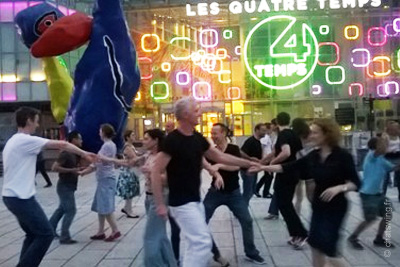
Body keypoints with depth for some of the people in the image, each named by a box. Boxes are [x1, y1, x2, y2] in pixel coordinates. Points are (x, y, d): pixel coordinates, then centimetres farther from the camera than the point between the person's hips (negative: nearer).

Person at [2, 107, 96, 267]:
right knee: (45, 234, -5)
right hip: (20, 198, -10)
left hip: (12, 196, 10)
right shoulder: (26, 140, -15)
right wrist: (84, 154, -2)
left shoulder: (13, 141, 15)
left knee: (34, 234, 18)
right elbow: (61, 145, -13)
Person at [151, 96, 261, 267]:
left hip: (195, 200, 8)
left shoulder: (198, 138, 6)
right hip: (181, 203, -8)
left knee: (197, 242, 15)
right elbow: (156, 172, -18)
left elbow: (219, 156, 16)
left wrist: (247, 163, 16)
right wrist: (160, 204, -19)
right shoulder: (172, 140, -18)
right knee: (202, 242, -11)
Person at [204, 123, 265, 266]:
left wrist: (219, 165, -41)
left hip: (233, 192, -2)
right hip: (215, 191, 2)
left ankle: (251, 252, 19)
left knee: (247, 220, -2)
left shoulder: (234, 149, -11)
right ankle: (215, 252, 11)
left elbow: (236, 166, -28)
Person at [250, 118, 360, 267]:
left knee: (327, 247, -5)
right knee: (315, 244, 12)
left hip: (335, 207, -6)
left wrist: (339, 188, -31)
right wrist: (263, 168, -4)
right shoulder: (313, 156, 2)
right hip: (318, 206, 6)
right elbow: (289, 167, 0)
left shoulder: (342, 156, -15)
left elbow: (356, 183, -13)